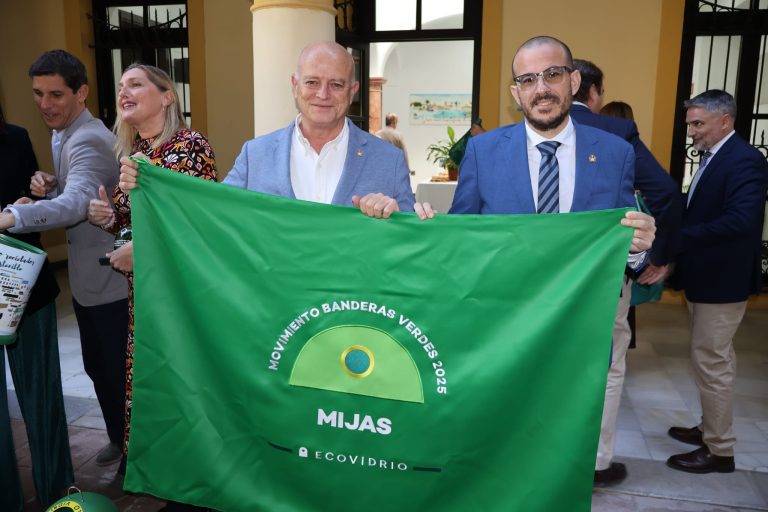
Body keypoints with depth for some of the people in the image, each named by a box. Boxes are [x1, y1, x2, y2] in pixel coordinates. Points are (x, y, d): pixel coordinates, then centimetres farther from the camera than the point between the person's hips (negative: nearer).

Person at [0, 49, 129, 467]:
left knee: (120, 370, 4)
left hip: (110, 282, -10)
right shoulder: (62, 135, 11)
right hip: (85, 280, 10)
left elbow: (76, 203, -39)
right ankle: (118, 438, 40)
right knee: (96, 366, 21)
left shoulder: (90, 141, -21)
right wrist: (50, 185, -5)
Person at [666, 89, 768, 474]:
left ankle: (719, 450, 13)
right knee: (712, 358, 19)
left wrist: (678, 237, -28)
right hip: (704, 276, 10)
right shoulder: (712, 157, 12)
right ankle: (712, 428, 35)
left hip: (722, 279, -10)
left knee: (710, 361, -1)